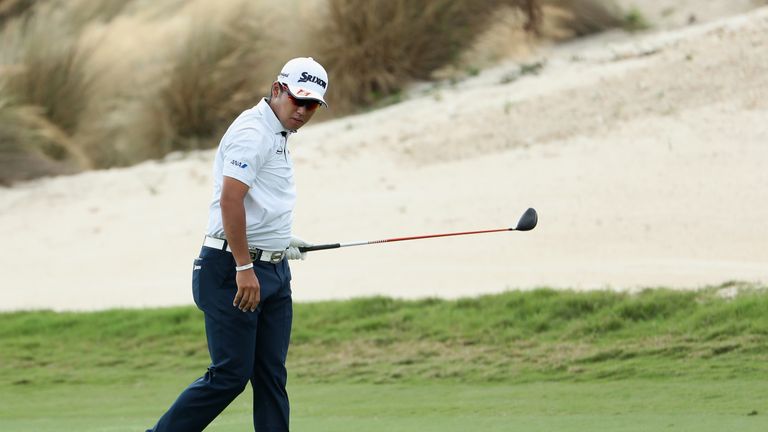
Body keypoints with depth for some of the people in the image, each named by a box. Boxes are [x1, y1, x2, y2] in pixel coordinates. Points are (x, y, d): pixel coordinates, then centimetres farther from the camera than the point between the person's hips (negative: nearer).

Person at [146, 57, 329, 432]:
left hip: (272, 271, 10)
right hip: (234, 269, -10)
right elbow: (229, 199, -23)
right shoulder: (253, 131, -14)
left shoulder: (276, 135, 18)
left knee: (271, 376, 5)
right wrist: (244, 267, -25)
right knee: (230, 373, -9)